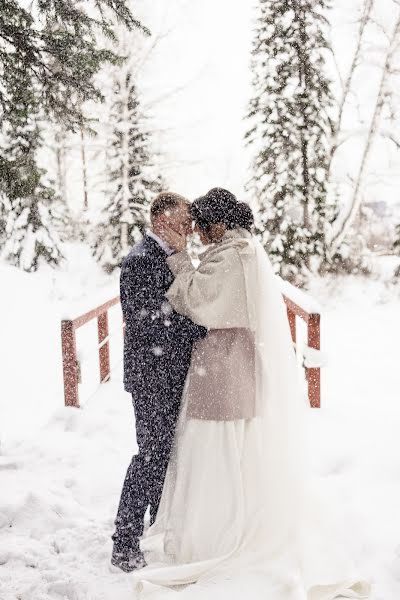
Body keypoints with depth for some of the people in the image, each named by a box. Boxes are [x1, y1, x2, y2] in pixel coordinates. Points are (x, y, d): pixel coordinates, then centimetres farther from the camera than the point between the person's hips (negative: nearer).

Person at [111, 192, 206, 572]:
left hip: (174, 375, 9)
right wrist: (201, 328, -20)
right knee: (152, 452, -4)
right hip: (153, 377, -9)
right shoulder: (140, 260, -17)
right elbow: (147, 322, -24)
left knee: (167, 450, 18)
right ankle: (124, 544, 8)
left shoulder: (169, 257, 13)